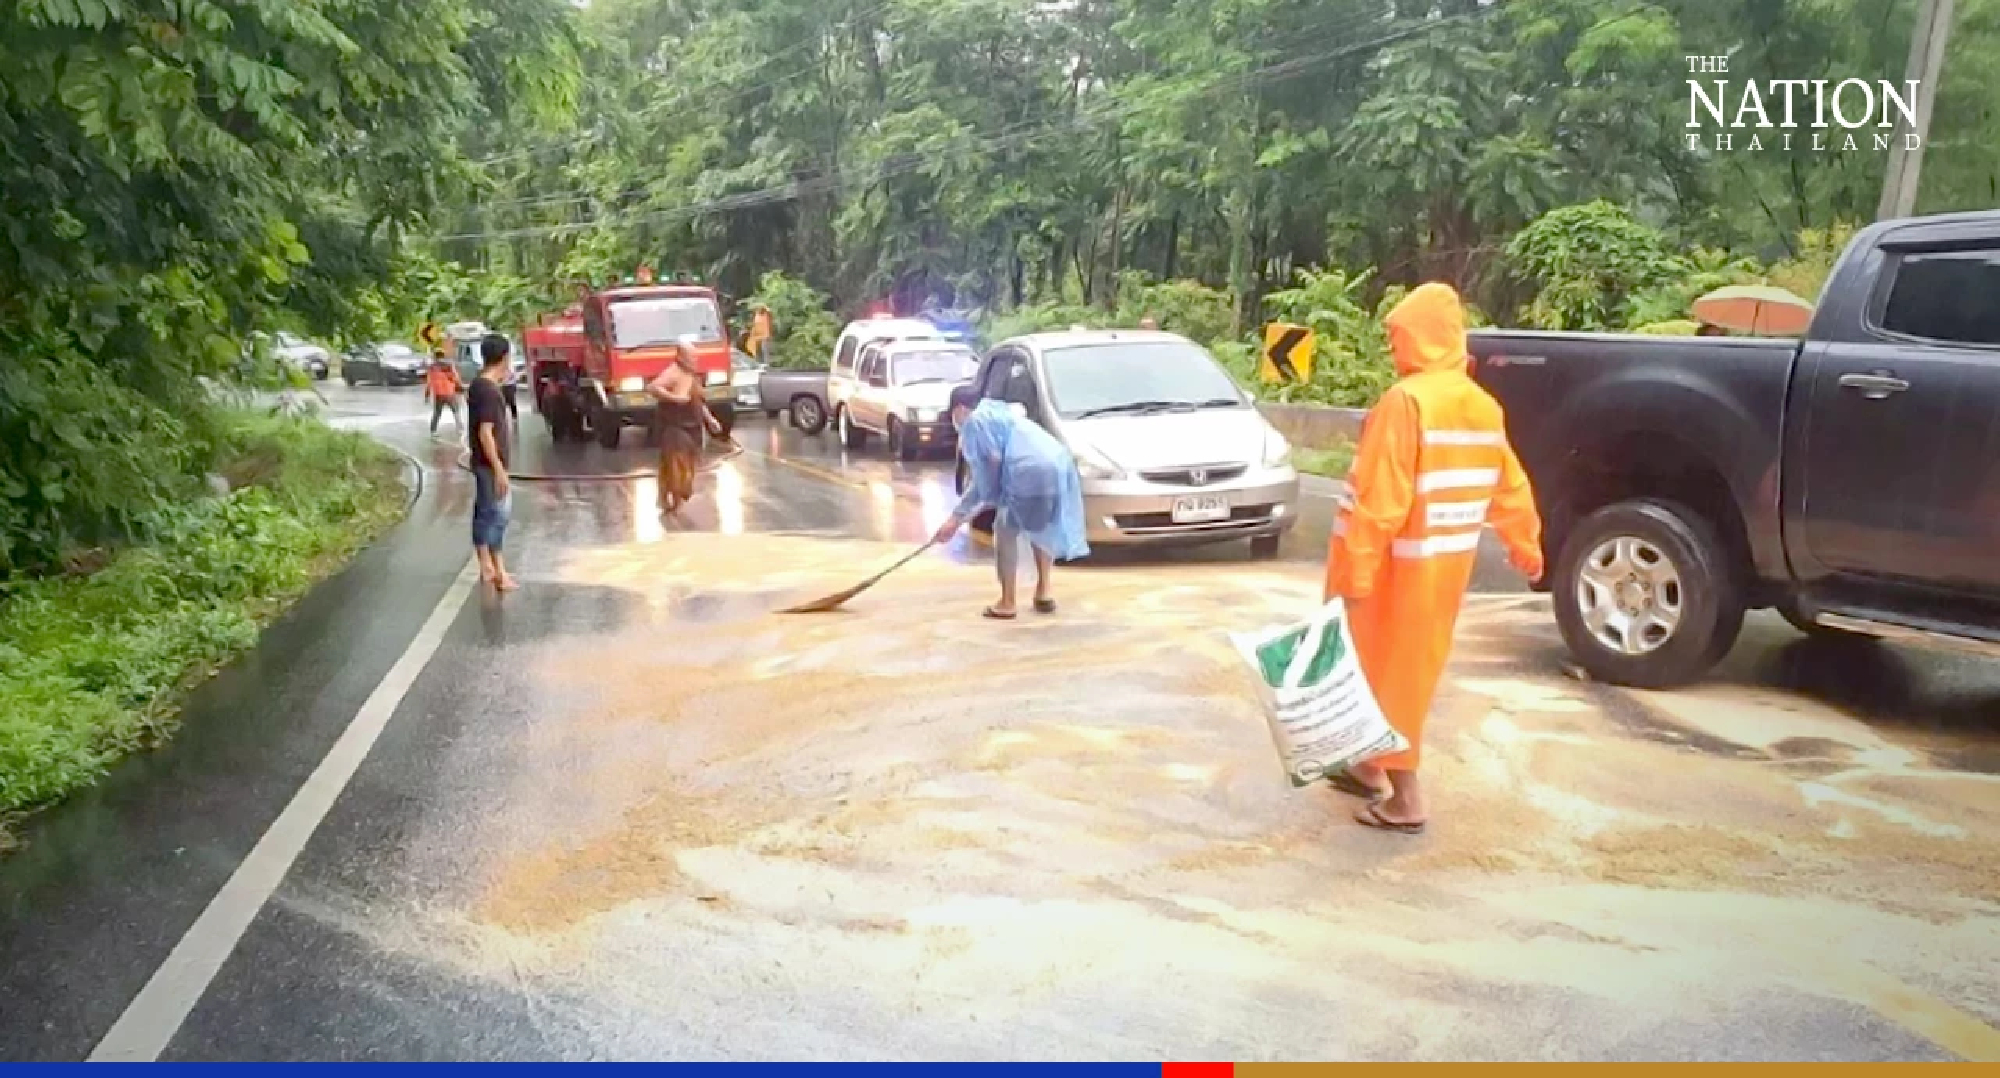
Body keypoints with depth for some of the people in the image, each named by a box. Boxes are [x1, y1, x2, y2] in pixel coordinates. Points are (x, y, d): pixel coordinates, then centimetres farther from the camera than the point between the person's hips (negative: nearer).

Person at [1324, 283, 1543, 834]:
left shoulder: (1406, 400, -18)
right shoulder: (1483, 406, 6)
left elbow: (1379, 498, -22)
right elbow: (1510, 488, 15)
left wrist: (1356, 572, -20)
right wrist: (1525, 546, 29)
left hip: (1397, 567, -8)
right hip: (1447, 565, 8)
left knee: (1388, 671, 3)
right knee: (1410, 669, 18)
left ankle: (1405, 797, 5)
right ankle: (1370, 765, 33)